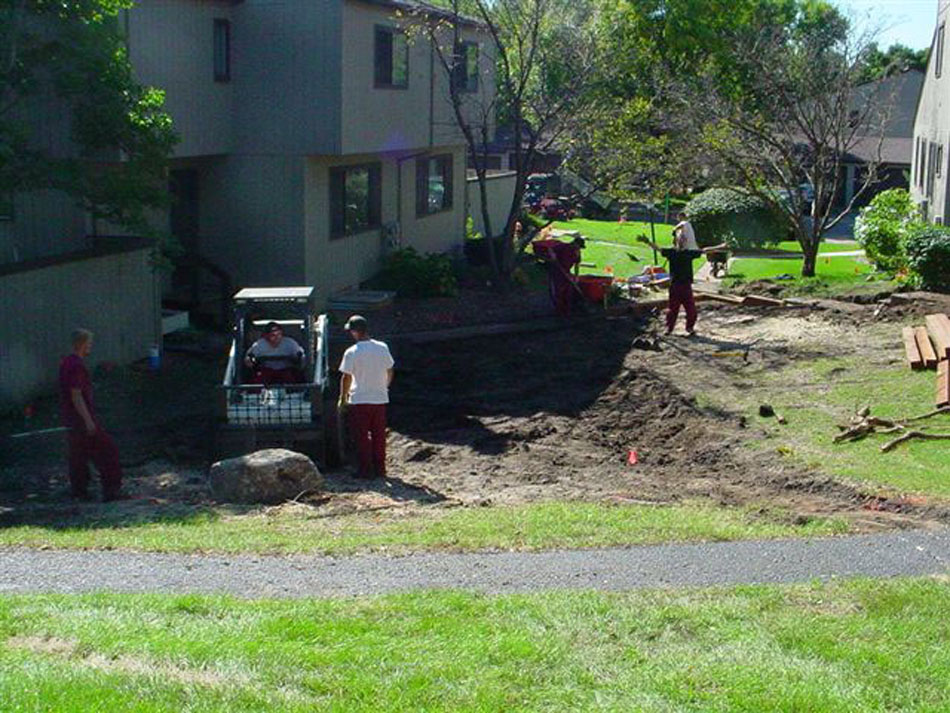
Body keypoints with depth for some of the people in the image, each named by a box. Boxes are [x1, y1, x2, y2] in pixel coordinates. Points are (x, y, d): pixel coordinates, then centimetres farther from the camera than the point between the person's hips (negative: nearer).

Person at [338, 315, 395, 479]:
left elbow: (347, 378, -10)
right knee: (379, 435, 13)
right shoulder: (382, 348, -1)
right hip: (380, 398, 4)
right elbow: (389, 371, 9)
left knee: (361, 436, 5)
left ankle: (366, 470, 5)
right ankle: (380, 469, 17)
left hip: (359, 400, -4)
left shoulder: (352, 352, -13)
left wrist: (343, 398, 1)